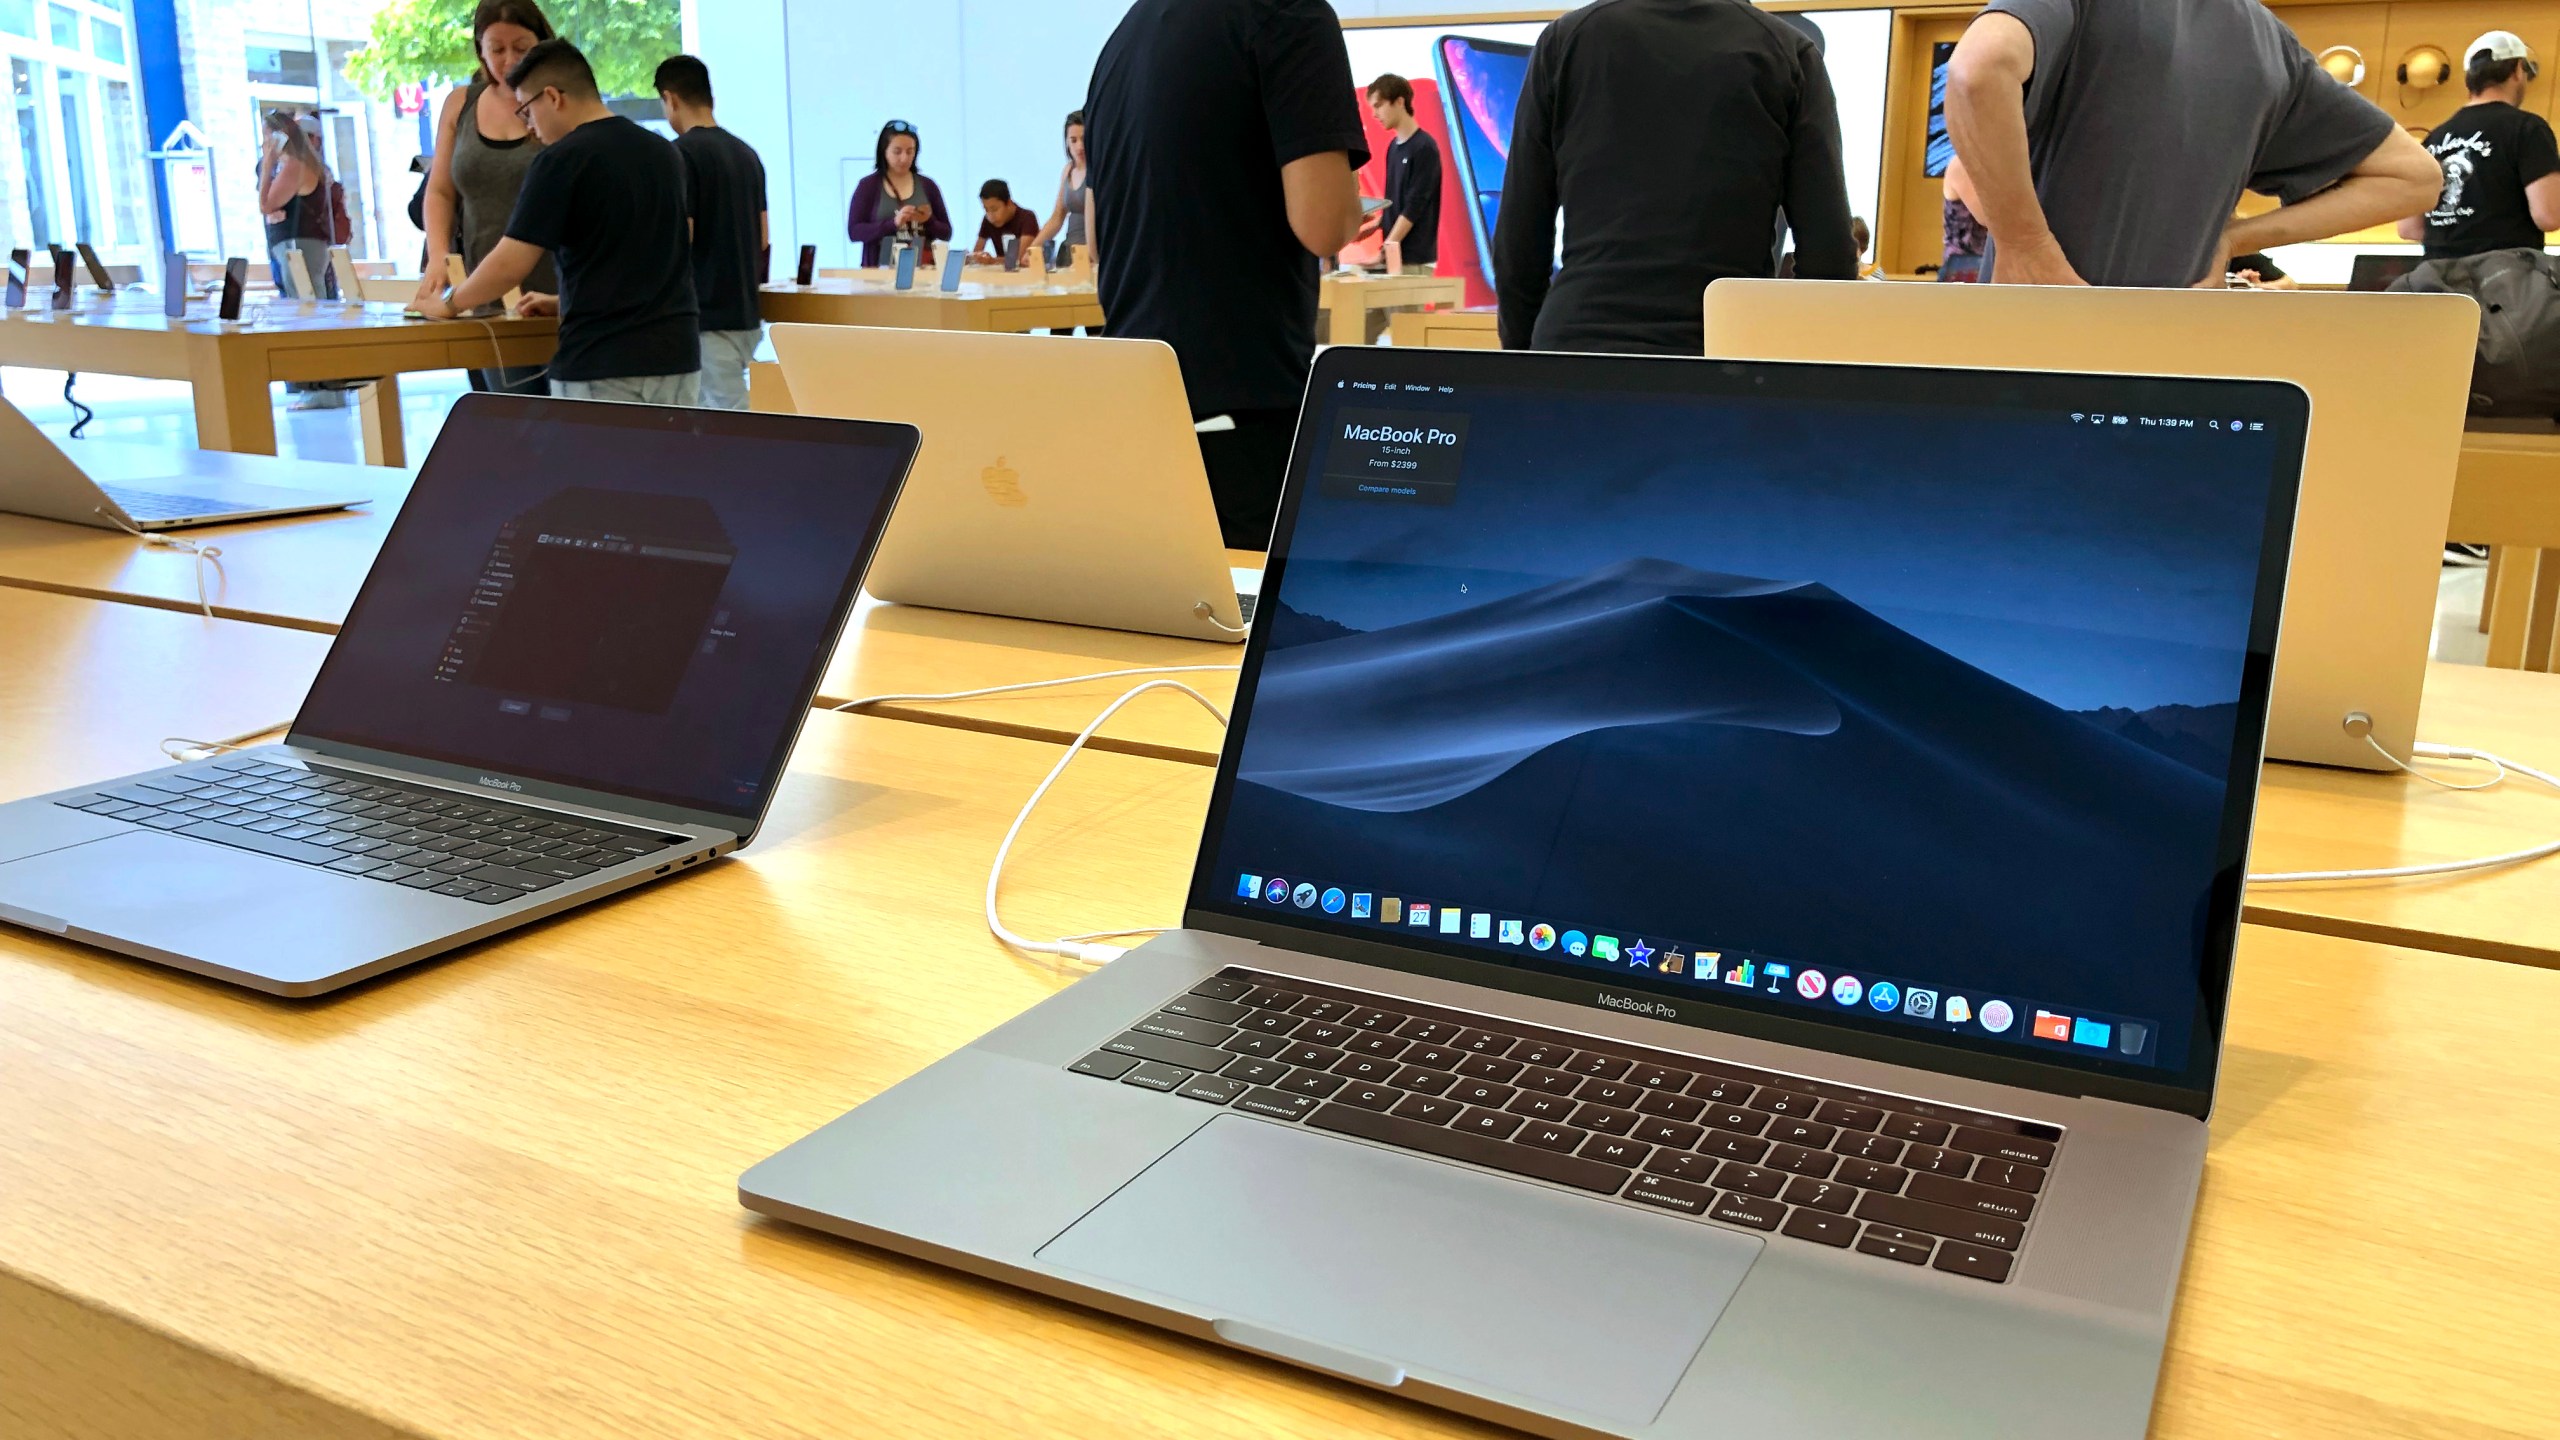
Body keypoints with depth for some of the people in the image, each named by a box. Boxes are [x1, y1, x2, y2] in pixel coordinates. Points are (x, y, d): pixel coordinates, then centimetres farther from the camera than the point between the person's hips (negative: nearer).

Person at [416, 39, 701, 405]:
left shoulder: (562, 160, -9)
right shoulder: (664, 154, 11)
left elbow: (510, 265, -9)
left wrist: (450, 303, 8)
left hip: (601, 368, -6)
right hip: (677, 358, 6)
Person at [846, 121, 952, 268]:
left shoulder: (927, 185, 11)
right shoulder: (868, 185, 5)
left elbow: (946, 233, 14)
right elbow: (854, 231, -3)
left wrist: (929, 221, -7)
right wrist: (894, 223, -15)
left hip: (922, 268, 2)